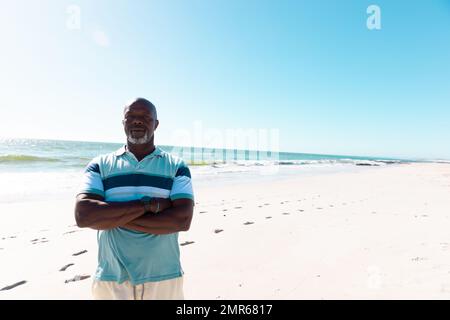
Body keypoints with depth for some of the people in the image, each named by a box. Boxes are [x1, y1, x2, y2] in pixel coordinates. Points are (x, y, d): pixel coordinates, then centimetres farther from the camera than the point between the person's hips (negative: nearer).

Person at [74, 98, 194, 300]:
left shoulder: (176, 166, -4)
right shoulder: (100, 165, 1)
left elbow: (182, 220, -16)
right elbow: (83, 216, -14)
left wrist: (112, 218, -15)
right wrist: (150, 204, -19)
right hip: (111, 280, 1)